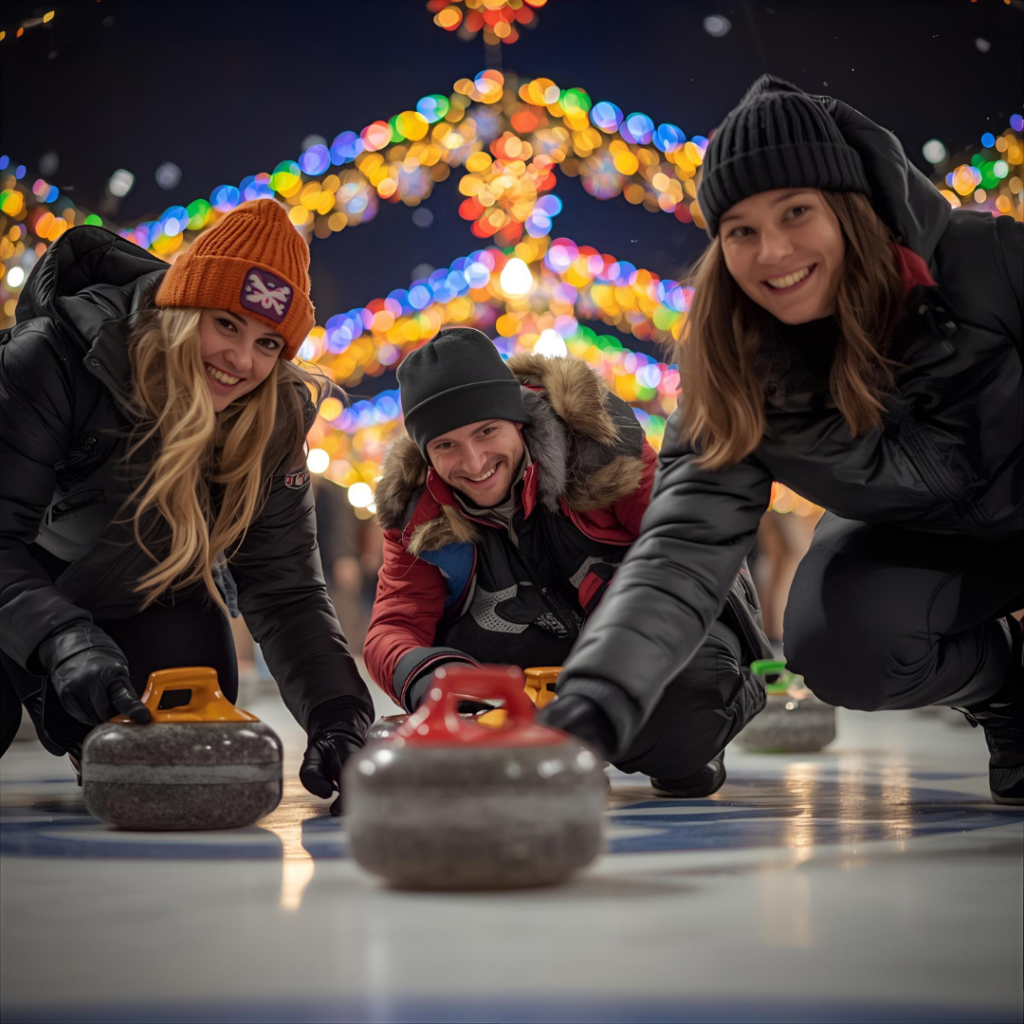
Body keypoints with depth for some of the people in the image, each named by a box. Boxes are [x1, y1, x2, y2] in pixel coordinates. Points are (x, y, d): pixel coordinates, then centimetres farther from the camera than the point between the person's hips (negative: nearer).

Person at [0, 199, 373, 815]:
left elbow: (286, 588, -24)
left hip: (148, 597, 3)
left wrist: (338, 717, -40)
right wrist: (63, 640, -56)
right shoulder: (52, 357, -33)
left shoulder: (273, 423, -22)